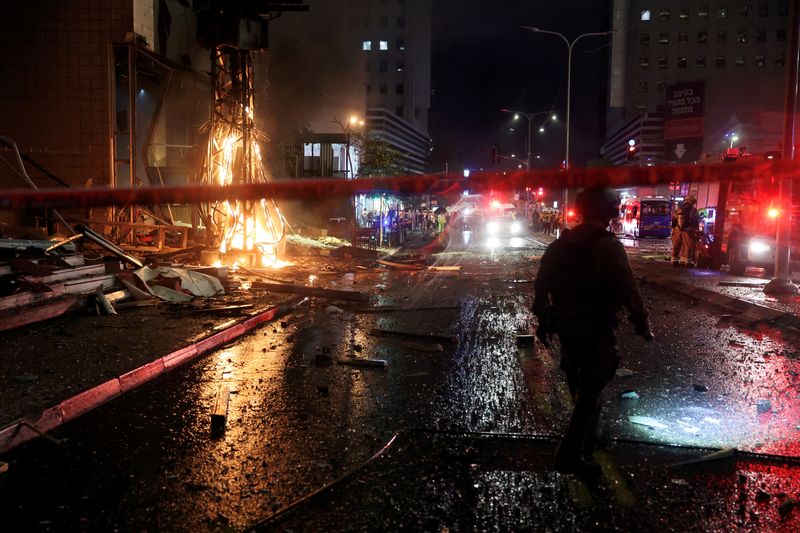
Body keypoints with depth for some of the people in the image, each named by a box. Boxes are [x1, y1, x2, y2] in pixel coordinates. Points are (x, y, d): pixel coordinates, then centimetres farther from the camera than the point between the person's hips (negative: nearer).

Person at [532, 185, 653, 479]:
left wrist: (543, 320, 19)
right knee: (590, 391, 0)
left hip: (566, 326, 7)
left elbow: (541, 285, 10)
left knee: (580, 387, 22)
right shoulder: (608, 246, -15)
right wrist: (642, 324, -7)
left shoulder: (559, 245, 5)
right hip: (596, 330, -7)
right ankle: (570, 455, -3)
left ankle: (587, 438, 40)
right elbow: (628, 290, -19)